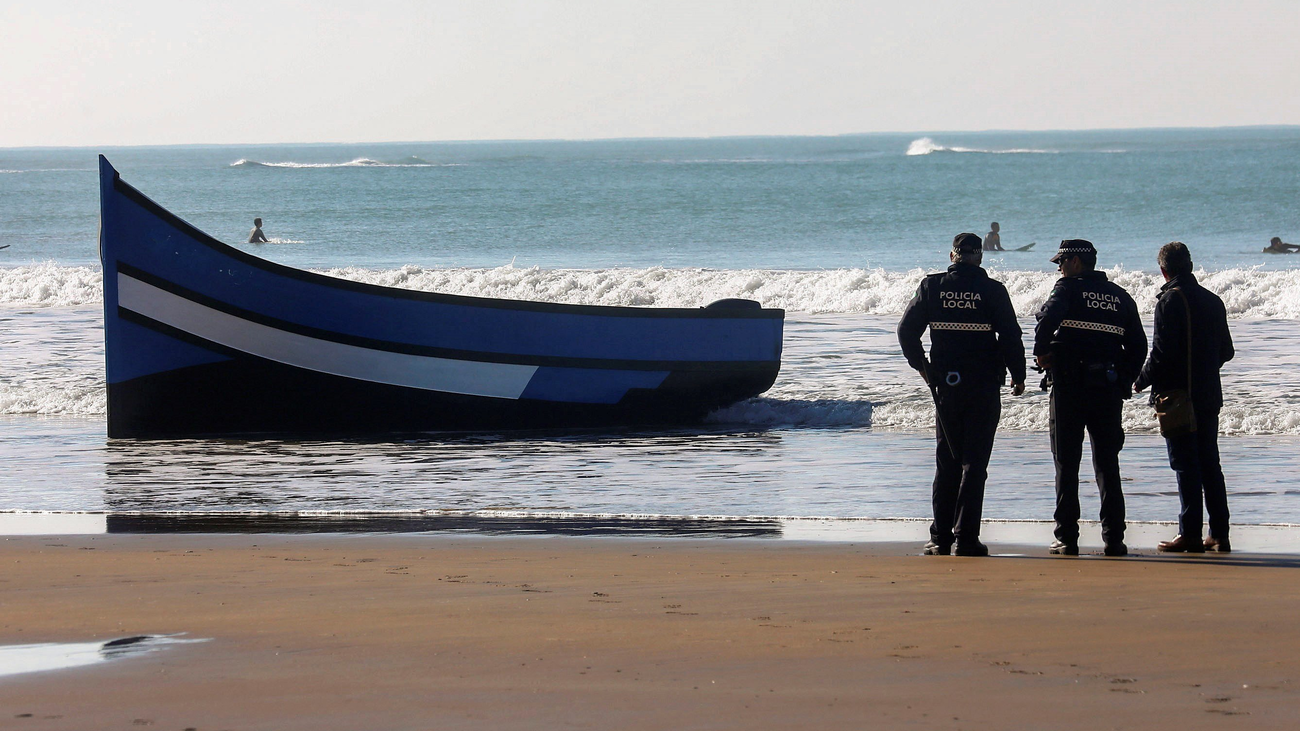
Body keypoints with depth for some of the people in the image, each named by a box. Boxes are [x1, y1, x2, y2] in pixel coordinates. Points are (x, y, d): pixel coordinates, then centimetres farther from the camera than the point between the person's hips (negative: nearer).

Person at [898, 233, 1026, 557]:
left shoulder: (932, 286, 1)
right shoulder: (992, 290, -6)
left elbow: (907, 330, 1)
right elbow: (1011, 336, -7)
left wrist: (922, 366, 14)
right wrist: (1018, 376, 5)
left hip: (944, 384, 2)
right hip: (983, 385, -2)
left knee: (946, 463, 12)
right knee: (974, 463, 1)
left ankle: (940, 538, 10)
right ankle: (966, 538, -4)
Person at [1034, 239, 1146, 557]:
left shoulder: (1068, 288, -2)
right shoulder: (1120, 296, 13)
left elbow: (1049, 316, -23)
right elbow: (1138, 345, 11)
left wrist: (1041, 352, -10)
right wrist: (1124, 382, 15)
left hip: (1070, 386, -4)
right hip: (1109, 388, 4)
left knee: (1067, 464, 2)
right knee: (1108, 465, 9)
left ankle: (1067, 538, -1)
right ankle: (1114, 537, 4)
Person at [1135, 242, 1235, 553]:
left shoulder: (1170, 301, -12)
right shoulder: (1213, 301, 10)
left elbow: (1162, 352, -17)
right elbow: (1226, 351, 14)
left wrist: (1142, 381, -2)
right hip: (1209, 395, 7)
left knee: (1186, 465, -5)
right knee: (1210, 465, 11)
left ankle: (1190, 535, -7)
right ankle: (1219, 535, 10)